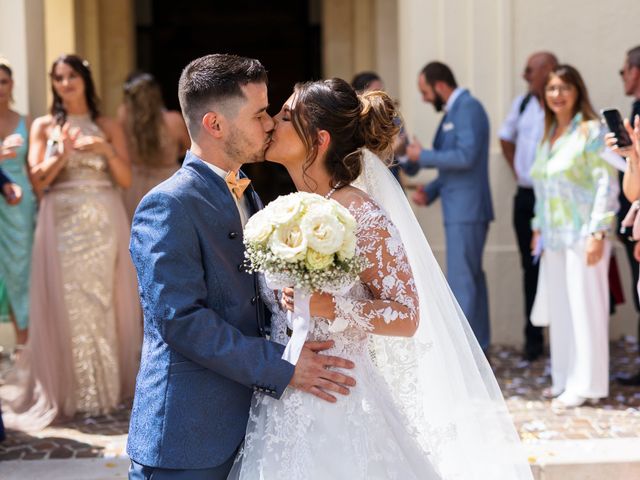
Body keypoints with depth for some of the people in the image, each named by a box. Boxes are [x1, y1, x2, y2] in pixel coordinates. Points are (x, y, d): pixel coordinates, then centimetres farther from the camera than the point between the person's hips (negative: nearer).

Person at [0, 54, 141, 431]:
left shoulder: (108, 126, 8)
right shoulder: (44, 126, 8)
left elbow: (126, 180, 3)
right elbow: (38, 181, 0)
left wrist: (107, 150, -13)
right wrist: (63, 152, -15)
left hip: (103, 223, 0)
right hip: (63, 224, 0)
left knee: (102, 299, 1)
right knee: (67, 303, -3)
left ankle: (109, 384, 11)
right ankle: (71, 389, 3)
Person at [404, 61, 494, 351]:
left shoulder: (468, 108, -11)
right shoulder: (453, 112, 18)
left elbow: (465, 156, -22)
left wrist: (423, 156, -12)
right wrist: (429, 192, 10)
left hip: (466, 210, -10)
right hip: (461, 210, 10)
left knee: (461, 281, -9)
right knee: (471, 277, 13)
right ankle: (477, 345, 20)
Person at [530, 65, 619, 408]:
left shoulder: (591, 131, -7)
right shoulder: (548, 136, 14)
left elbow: (607, 184, -12)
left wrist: (597, 232, -17)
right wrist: (538, 227, 15)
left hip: (582, 235, -7)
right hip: (554, 236, 7)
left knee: (584, 306, -3)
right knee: (559, 308, 9)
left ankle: (586, 384, 4)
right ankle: (565, 379, 18)